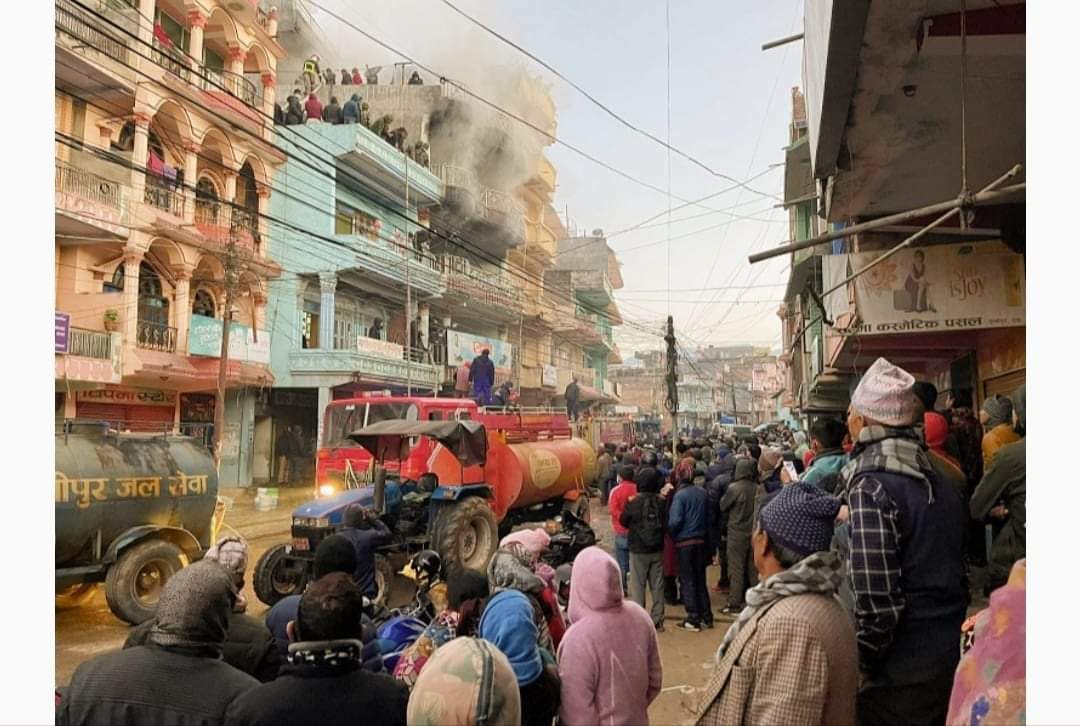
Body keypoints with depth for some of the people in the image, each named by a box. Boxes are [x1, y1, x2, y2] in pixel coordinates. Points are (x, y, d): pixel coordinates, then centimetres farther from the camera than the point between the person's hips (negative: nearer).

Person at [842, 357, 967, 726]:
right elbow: (956, 570, 14)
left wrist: (858, 664, -11)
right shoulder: (940, 483, 6)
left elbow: (875, 600, -25)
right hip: (952, 660, 8)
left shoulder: (870, 487, -21)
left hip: (901, 679, -8)